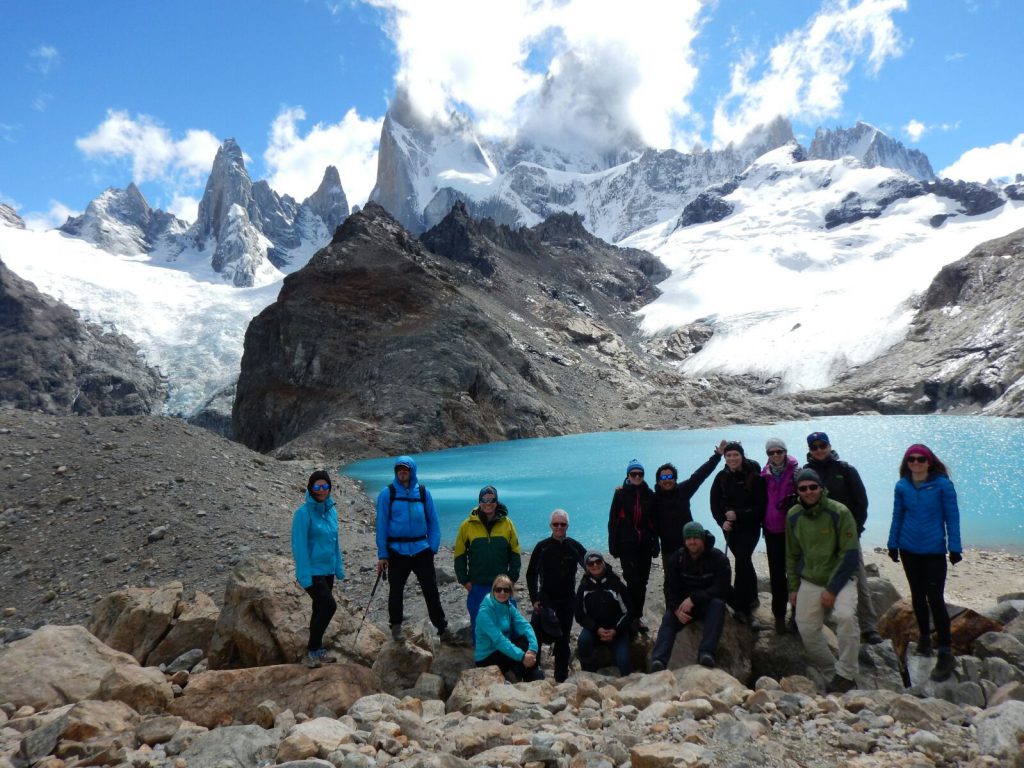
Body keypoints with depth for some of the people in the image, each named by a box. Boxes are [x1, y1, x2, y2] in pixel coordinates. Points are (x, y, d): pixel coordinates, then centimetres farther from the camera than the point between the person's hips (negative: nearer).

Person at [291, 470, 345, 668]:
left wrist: (339, 567, 13)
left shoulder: (331, 511, 6)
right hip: (312, 572, -7)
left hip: (327, 570, 7)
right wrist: (305, 576, -19)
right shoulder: (304, 513, -15)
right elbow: (299, 546, -17)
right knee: (329, 606, -16)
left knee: (320, 609, 14)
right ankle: (311, 651, -3)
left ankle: (317, 650, 28)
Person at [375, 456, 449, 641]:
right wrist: (382, 555, -5)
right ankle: (396, 626, 33)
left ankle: (442, 627, 13)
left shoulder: (423, 493, 0)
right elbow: (381, 525, -4)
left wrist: (433, 547, -3)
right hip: (397, 551, 0)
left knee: (431, 590, 3)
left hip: (421, 549, 1)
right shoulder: (387, 494, -5)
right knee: (396, 591, 14)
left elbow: (433, 521, 4)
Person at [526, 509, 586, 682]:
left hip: (567, 599, 1)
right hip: (545, 598, -1)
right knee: (537, 634, -14)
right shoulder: (542, 546, -5)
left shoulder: (575, 546, -3)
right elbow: (531, 574, 1)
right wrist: (534, 599, -4)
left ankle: (561, 676, 19)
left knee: (563, 637, 8)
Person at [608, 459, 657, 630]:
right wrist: (613, 545, -6)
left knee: (642, 581, 7)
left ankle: (638, 615, 20)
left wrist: (655, 544, 5)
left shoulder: (649, 495, 4)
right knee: (633, 580, -9)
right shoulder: (621, 494, -3)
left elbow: (654, 521, 8)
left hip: (645, 544, 3)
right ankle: (633, 616, 3)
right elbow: (612, 520, -3)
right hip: (627, 545, -3)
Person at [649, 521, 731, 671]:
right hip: (684, 603, 2)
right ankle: (658, 660, -44)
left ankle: (706, 653, -44)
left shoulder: (718, 558, -12)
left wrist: (694, 598, -31)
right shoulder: (676, 558, -4)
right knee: (668, 618, -26)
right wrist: (676, 609, -27)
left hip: (709, 603, -2)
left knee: (718, 604, -35)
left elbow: (721, 588, -21)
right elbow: (671, 589, -5)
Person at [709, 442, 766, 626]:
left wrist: (738, 514, -21)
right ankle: (752, 598, 32)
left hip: (750, 526, -4)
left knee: (742, 561, -14)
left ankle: (741, 608, -9)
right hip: (730, 528, 4)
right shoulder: (721, 478, -1)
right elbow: (715, 504, 1)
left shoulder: (754, 477, -12)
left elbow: (760, 506, -12)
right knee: (744, 562, 15)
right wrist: (722, 521, -15)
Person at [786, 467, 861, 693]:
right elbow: (792, 555, 11)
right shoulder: (793, 516, 0)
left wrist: (832, 589, -16)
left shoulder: (839, 512, -15)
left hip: (840, 578, -4)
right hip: (809, 581, 5)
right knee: (806, 628, 0)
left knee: (845, 616, -28)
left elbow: (850, 555, -14)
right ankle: (832, 672, 20)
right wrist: (793, 587, 8)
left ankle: (846, 675, -13)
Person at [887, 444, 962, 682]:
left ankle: (946, 652, 0)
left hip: (934, 550, -4)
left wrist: (955, 548, -7)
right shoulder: (902, 486, 0)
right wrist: (893, 544, 9)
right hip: (909, 549, 4)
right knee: (917, 595, 15)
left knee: (935, 598, -7)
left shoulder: (942, 484, -9)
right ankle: (924, 636, 33)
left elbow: (952, 517, -5)